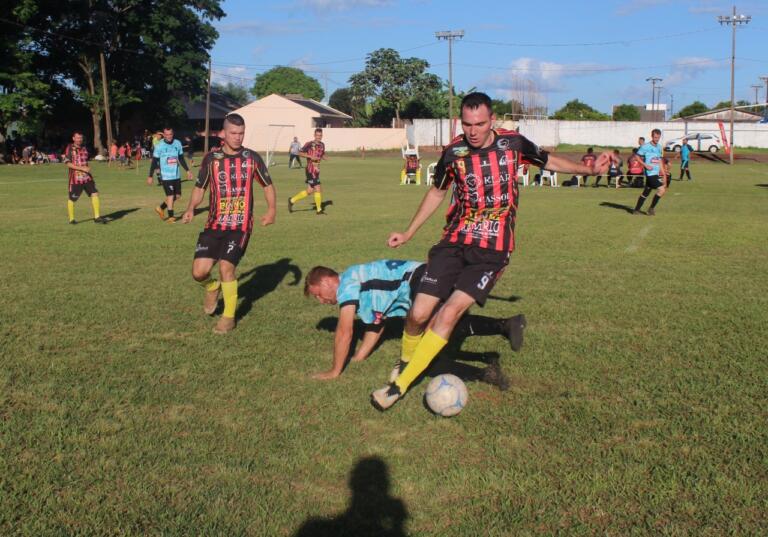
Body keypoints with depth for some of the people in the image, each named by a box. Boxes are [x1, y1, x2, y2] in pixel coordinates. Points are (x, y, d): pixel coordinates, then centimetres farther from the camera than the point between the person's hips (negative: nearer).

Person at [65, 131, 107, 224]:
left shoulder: (84, 148, 12)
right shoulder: (69, 148, -7)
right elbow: (68, 164, -14)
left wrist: (88, 169, 12)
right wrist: (82, 168, -21)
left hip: (86, 177, 5)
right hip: (75, 178, -5)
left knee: (94, 194, -7)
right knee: (72, 199, 4)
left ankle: (97, 217, -4)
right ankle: (71, 219, 19)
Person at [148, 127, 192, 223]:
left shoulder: (177, 143, 3)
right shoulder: (159, 146, -9)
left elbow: (181, 159, 15)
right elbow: (154, 161, -5)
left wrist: (187, 170, 11)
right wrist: (150, 176, -6)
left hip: (176, 175, 5)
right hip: (165, 176, -5)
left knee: (177, 196, 11)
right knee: (170, 196, -7)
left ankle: (161, 207, 30)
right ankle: (171, 217, 7)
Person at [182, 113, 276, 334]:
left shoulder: (252, 158, 0)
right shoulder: (211, 158, 2)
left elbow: (268, 185, 11)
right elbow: (200, 187, 12)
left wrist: (271, 209, -5)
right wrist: (191, 208, -5)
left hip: (241, 225, -2)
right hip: (214, 224, 2)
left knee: (226, 267, -16)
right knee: (199, 272, -7)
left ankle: (229, 316, 5)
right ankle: (213, 287, 31)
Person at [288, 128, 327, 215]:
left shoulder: (322, 145, 11)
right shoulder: (309, 144, -10)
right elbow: (300, 153, -10)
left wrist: (324, 158, 1)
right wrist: (310, 156, -21)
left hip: (316, 170, 8)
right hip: (311, 170, -8)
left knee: (309, 191, 10)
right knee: (318, 189, -7)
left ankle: (292, 201, 23)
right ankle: (319, 210, 7)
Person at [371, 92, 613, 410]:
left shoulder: (512, 143, -3)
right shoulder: (454, 152, -1)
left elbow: (549, 161, 17)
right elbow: (437, 192, 15)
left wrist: (589, 169, 5)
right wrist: (408, 233, 17)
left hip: (493, 250, -1)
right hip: (454, 241, 2)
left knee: (449, 313, -18)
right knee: (418, 314, -9)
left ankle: (400, 385, -6)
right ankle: (404, 362, 24)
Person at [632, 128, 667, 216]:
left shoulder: (659, 147, 13)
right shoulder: (646, 147, -9)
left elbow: (660, 161, 20)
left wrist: (664, 175, 17)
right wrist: (645, 165, -15)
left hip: (656, 174, 7)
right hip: (650, 173, -7)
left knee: (646, 192, 13)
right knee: (661, 189, -18)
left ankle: (636, 210, 22)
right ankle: (651, 208, -4)